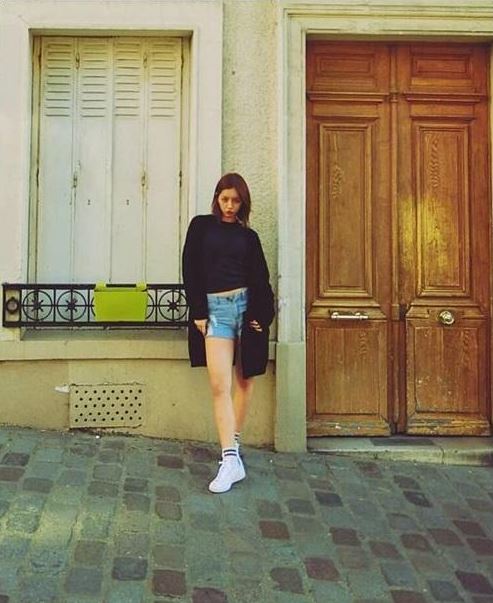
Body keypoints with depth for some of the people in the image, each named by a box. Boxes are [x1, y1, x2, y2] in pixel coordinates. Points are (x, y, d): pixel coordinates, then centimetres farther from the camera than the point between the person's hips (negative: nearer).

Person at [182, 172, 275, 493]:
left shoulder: (248, 236, 11)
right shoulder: (201, 226, 8)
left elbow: (261, 278, 7)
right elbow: (190, 270, 3)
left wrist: (261, 315, -6)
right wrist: (198, 312, -4)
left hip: (246, 304, 2)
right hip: (215, 307, -2)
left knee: (245, 381, 7)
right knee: (219, 385, -11)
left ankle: (234, 443, 21)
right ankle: (231, 458, -13)